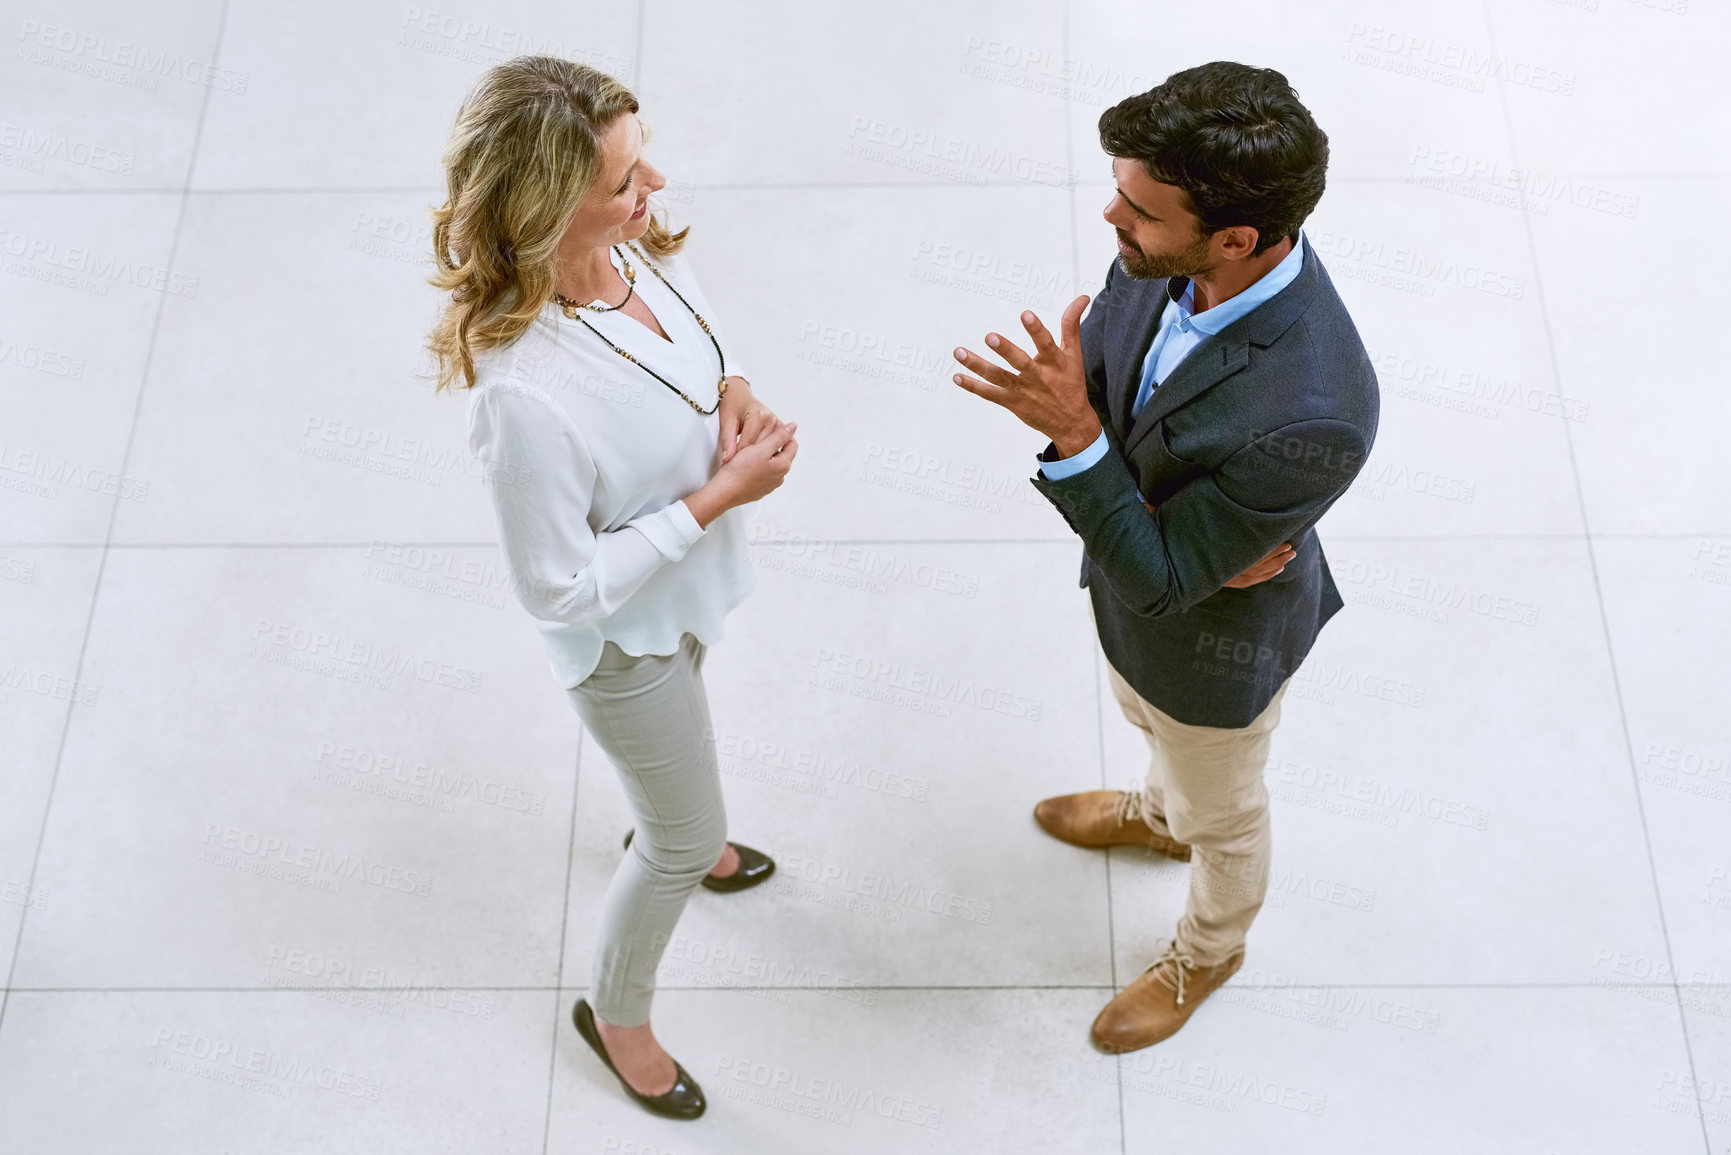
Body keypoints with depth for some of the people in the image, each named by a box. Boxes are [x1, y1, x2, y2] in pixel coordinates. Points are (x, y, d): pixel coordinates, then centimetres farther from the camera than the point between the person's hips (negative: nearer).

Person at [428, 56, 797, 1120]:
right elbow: (563, 590, -30)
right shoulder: (525, 396, -42)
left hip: (689, 583, 7)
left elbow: (704, 322, 5)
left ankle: (668, 832, 73)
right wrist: (716, 499, -29)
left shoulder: (635, 248, -20)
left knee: (676, 758, 37)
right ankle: (616, 1013, 46)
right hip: (627, 633, -7)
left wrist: (734, 387, -17)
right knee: (690, 840, 16)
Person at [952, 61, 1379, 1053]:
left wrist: (1075, 435, -43)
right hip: (1135, 563, 6)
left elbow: (1161, 582, -33)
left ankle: (1209, 950, 59)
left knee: (1224, 813, 27)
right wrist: (1181, 516, -22)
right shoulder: (1166, 259, -26)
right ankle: (1160, 816, 72)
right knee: (1151, 721, 38)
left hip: (1215, 638, -6)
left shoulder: (1314, 417, -45)